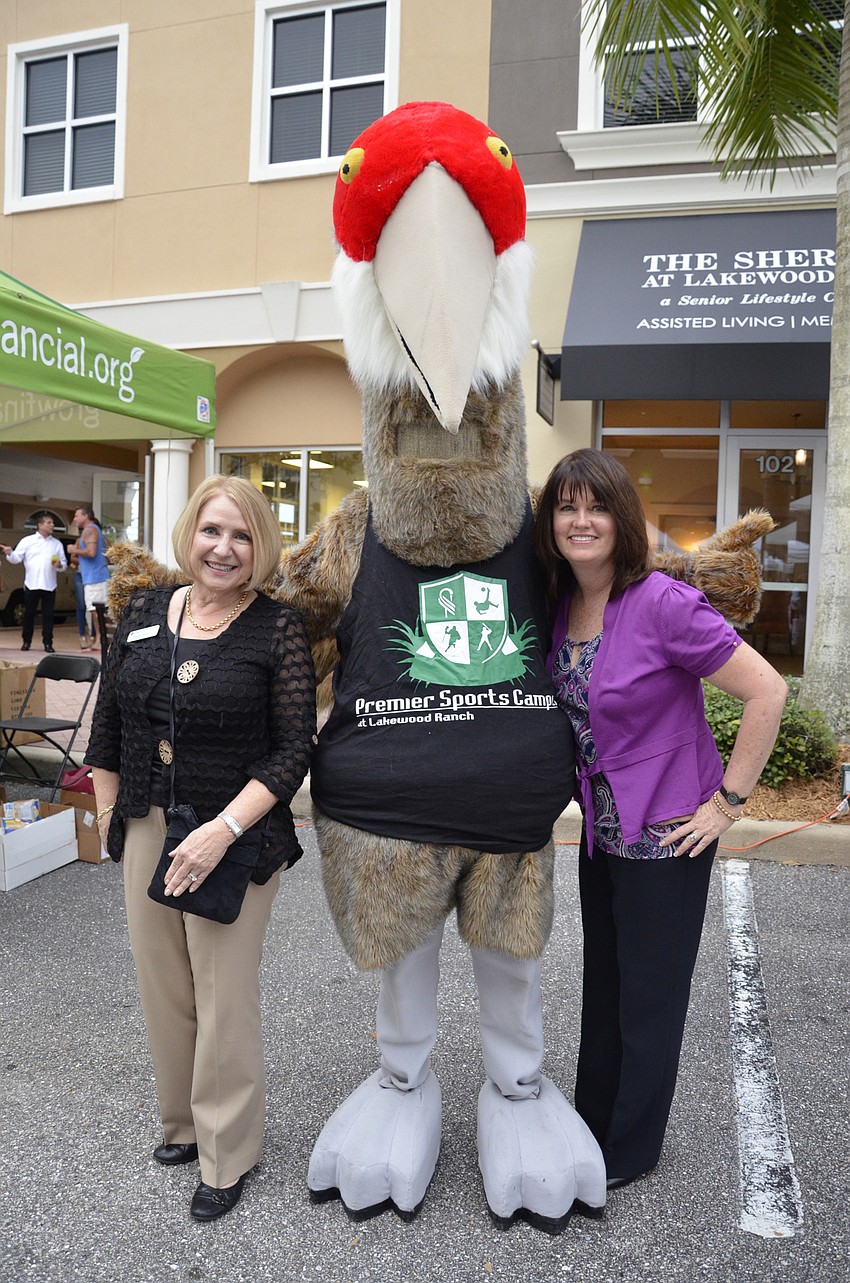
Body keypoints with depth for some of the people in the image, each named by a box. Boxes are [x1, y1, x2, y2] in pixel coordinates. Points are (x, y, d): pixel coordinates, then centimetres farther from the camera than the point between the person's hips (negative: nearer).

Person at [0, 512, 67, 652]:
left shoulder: (57, 544, 12)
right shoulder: (27, 541, 4)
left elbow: (64, 564, 12)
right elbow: (16, 559, 0)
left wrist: (59, 565, -10)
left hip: (49, 586, 1)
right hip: (31, 585, -1)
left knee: (48, 615, 1)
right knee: (29, 614, 5)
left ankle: (48, 643, 5)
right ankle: (26, 642, 16)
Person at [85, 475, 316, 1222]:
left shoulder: (279, 630, -10)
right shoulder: (143, 614, 4)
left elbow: (294, 749, -13)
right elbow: (109, 725, 12)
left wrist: (223, 831, -20)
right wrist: (109, 814, 11)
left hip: (235, 838, -4)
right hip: (146, 828, 5)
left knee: (225, 999, 6)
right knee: (163, 986, 16)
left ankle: (228, 1155, 28)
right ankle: (184, 1122, 40)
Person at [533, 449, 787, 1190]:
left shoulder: (663, 605, -22)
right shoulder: (559, 605, -1)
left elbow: (767, 691, -21)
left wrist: (730, 800, -18)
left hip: (666, 834, -7)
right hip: (601, 828, 7)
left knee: (649, 997, 10)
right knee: (603, 985, 22)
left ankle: (629, 1151, 31)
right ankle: (592, 1124, 41)